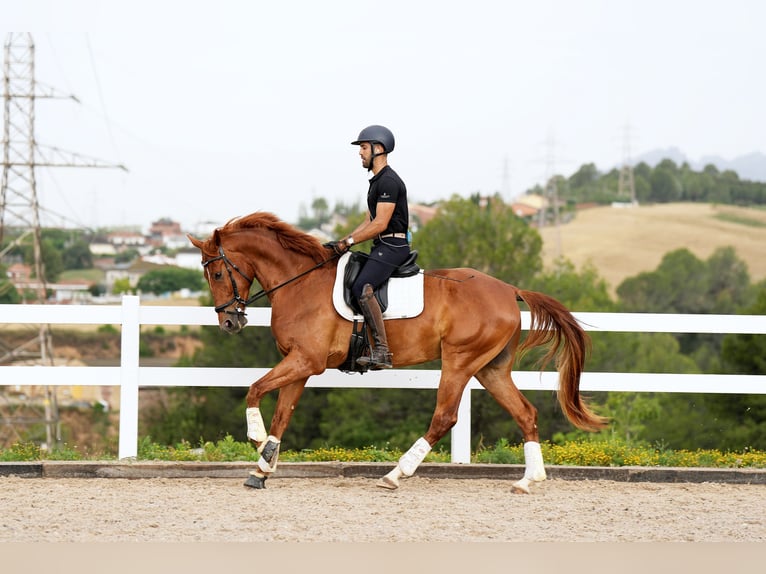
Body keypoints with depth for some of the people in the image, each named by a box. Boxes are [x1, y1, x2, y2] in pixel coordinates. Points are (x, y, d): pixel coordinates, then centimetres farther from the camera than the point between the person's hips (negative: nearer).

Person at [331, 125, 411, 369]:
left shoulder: (389, 181, -14)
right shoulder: (377, 181, 20)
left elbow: (380, 224, -19)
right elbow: (369, 221, 23)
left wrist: (350, 241, -14)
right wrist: (344, 241, 10)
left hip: (392, 246, -11)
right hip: (382, 247, 11)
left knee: (361, 287, -28)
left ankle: (382, 351, -33)